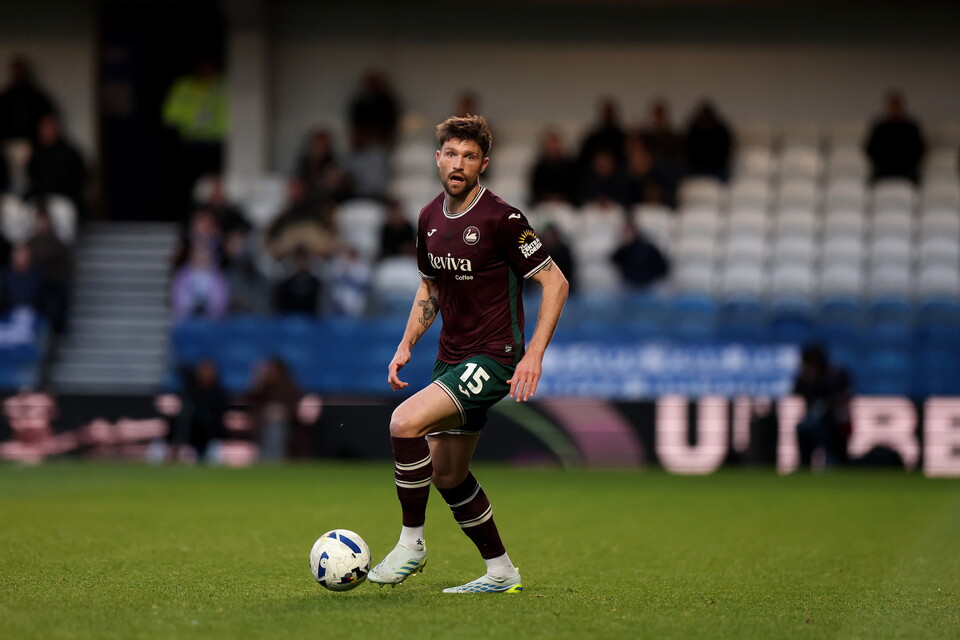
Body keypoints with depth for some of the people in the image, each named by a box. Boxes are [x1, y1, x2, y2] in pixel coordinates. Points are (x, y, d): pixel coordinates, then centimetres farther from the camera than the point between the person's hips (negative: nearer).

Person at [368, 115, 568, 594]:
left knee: (406, 422, -25)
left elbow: (555, 282, -13)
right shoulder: (430, 218, 7)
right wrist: (406, 345, 9)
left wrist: (534, 354, -20)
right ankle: (500, 573, 25)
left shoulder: (501, 220, -15)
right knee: (447, 474, 11)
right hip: (451, 357, 8)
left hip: (493, 358, -8)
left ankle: (412, 543, -10)